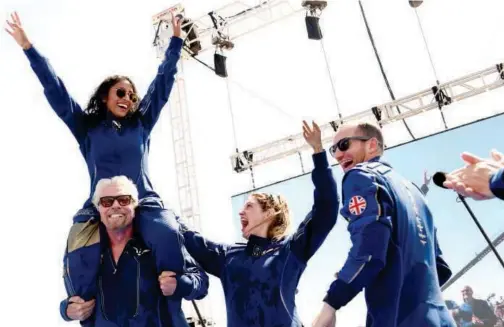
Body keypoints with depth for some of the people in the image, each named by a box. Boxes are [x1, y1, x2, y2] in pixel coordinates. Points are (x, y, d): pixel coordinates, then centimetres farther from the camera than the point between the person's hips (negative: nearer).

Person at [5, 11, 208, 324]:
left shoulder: (142, 125, 18)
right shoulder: (87, 127, 16)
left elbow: (162, 84, 19)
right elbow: (56, 91, 13)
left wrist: (176, 42, 20)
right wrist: (28, 46, 10)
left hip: (144, 202, 0)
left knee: (167, 235, -32)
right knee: (78, 258, -25)